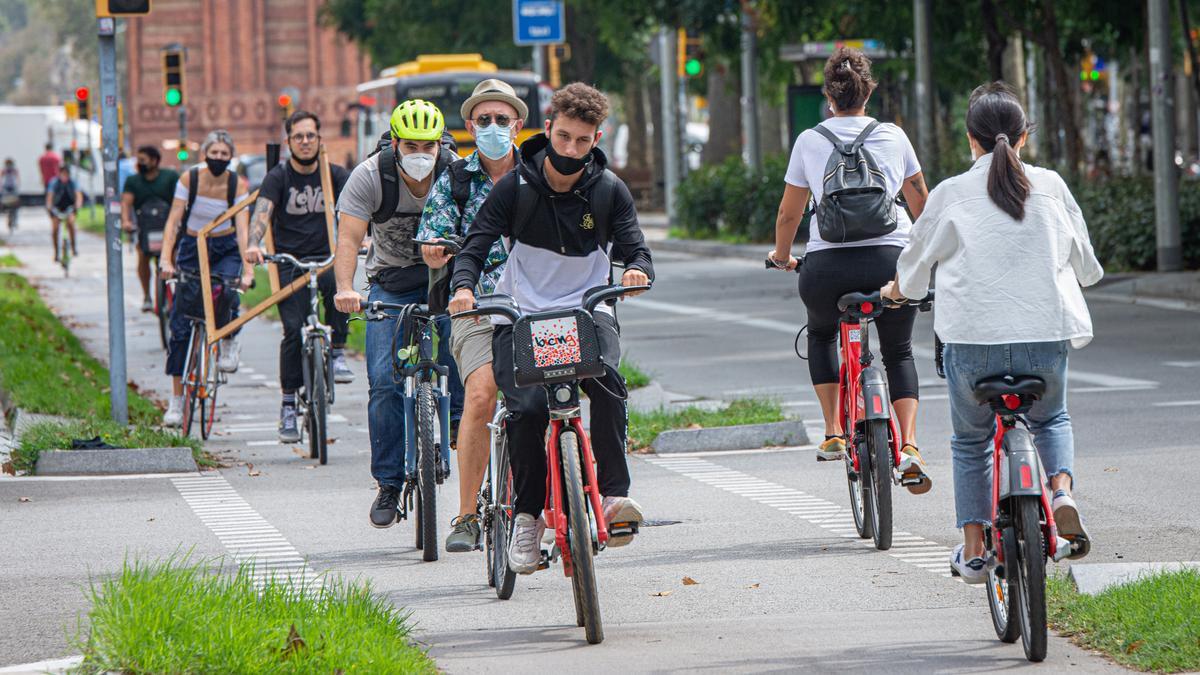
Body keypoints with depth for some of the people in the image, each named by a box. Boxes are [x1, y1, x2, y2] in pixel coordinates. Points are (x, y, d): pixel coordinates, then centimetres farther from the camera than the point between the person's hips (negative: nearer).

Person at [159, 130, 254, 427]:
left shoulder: (238, 184, -14)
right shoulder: (189, 179, -14)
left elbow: (242, 228, -22)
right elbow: (173, 221, -18)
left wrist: (247, 269, -35)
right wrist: (165, 259, -31)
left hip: (225, 249, 0)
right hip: (192, 249, 0)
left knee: (226, 294, -33)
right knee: (181, 322, -5)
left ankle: (229, 341, 1)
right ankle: (176, 400, 1)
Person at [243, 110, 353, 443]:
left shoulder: (335, 175, 6)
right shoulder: (278, 177, -1)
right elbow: (263, 212, -17)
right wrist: (253, 244, -37)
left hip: (326, 257, 1)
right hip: (290, 262, -1)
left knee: (338, 285, -34)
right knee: (294, 330, -14)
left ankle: (337, 353, -14)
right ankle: (288, 406, -5)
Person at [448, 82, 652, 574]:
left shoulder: (608, 191, 0)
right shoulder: (516, 187, -4)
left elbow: (635, 250, -3)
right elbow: (476, 246, -6)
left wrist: (636, 271, -28)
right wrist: (464, 287, -27)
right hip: (520, 314, 0)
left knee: (605, 381, -33)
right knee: (527, 408, -25)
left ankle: (614, 494, -26)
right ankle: (527, 515, -6)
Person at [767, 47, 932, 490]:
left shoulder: (810, 141, 7)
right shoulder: (893, 137, 10)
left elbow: (789, 214, 13)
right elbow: (921, 203, 21)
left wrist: (781, 256, 32)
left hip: (827, 266, 0)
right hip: (889, 261, 0)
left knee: (821, 334, 32)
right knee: (898, 352, 21)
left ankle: (834, 433, 20)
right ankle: (908, 447, 0)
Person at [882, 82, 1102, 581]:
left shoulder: (951, 195, -1)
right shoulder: (1051, 187, 3)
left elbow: (915, 265, 13)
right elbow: (1086, 267, 13)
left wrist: (897, 289, 36)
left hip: (972, 339, -1)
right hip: (1045, 336, 1)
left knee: (971, 441, 21)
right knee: (1051, 420, 28)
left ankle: (972, 552, 20)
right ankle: (1063, 492, 0)